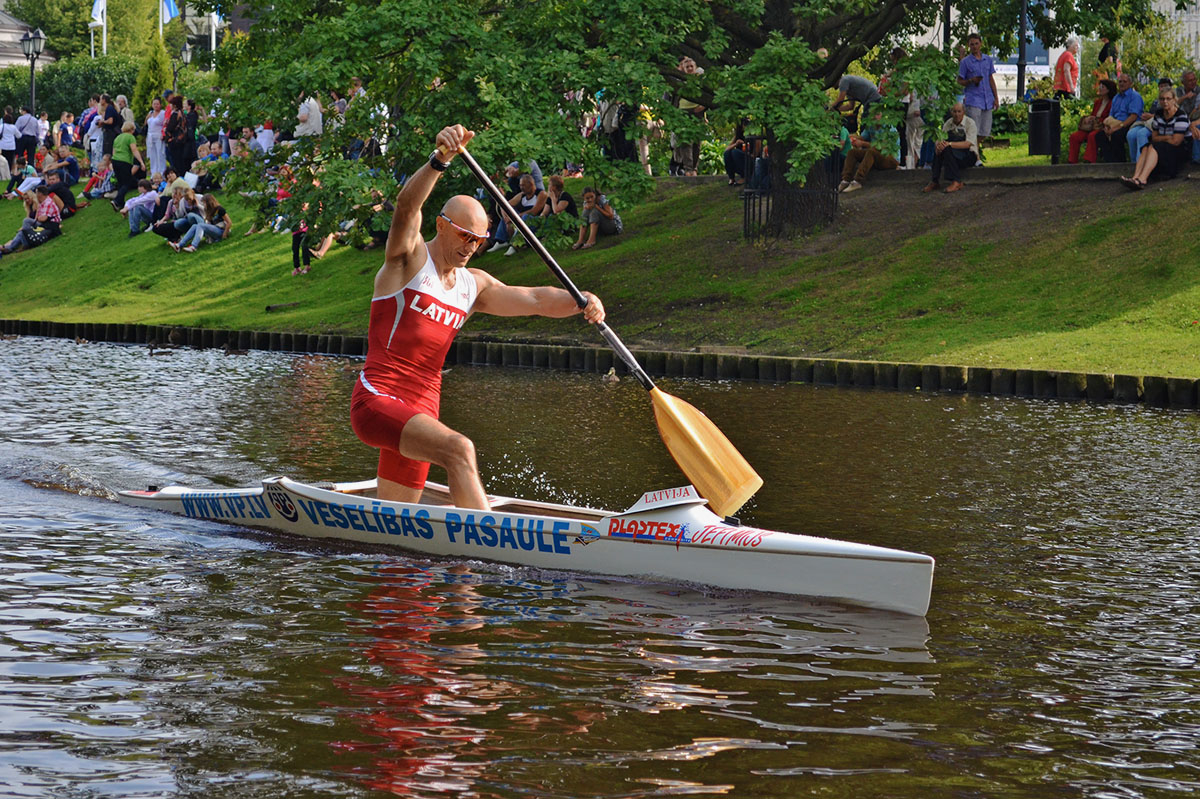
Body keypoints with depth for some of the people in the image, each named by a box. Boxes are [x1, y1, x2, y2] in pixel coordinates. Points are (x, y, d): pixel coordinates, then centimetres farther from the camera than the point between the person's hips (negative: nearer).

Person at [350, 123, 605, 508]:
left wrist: (581, 302, -16)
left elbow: (534, 299, 5)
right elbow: (407, 205, -23)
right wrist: (440, 159, -41)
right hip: (376, 400, -8)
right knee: (458, 449, -32)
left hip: (419, 414, 8)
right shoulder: (410, 257, -4)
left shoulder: (474, 285, 14)